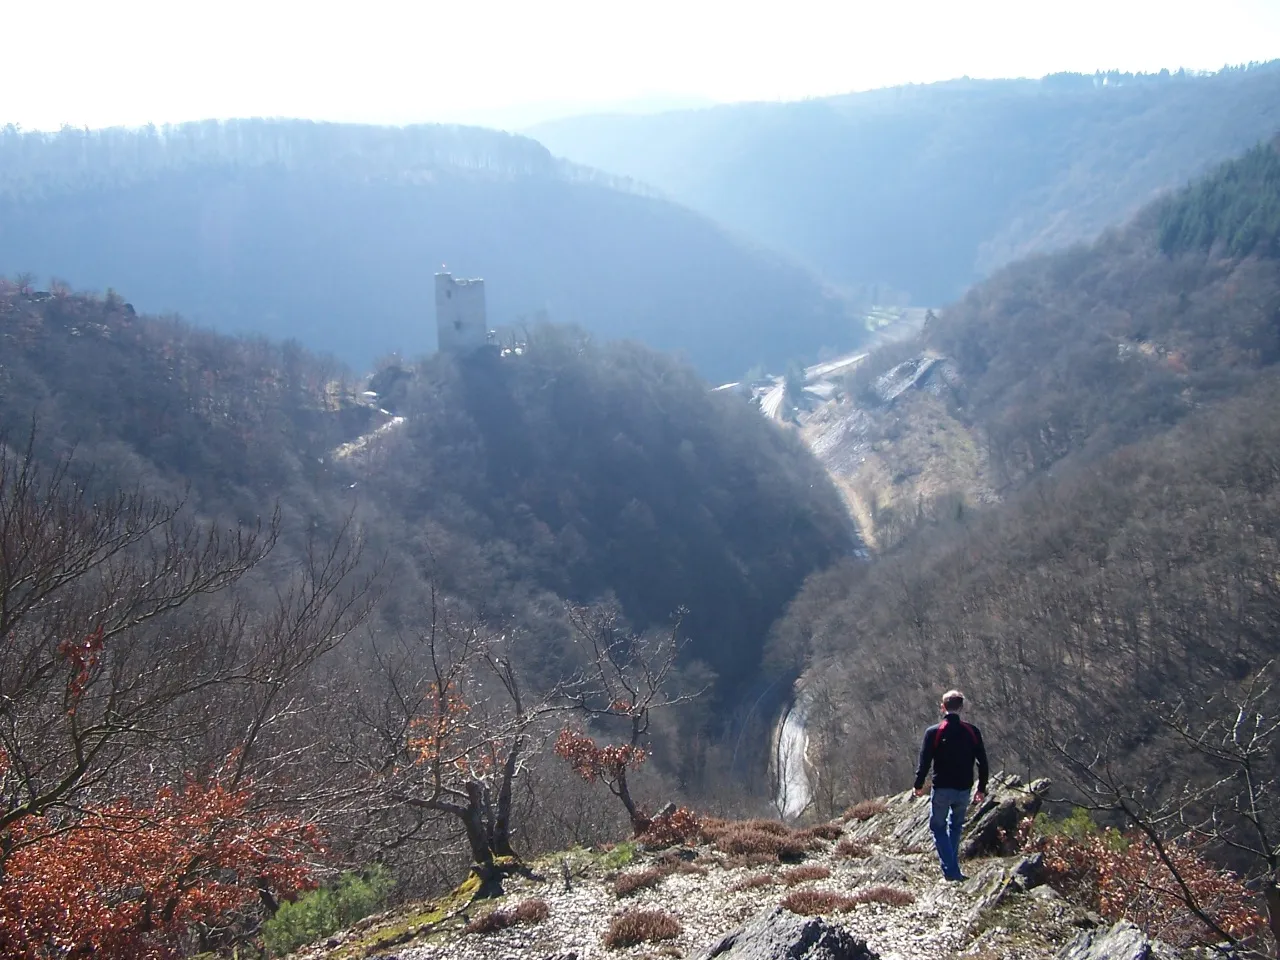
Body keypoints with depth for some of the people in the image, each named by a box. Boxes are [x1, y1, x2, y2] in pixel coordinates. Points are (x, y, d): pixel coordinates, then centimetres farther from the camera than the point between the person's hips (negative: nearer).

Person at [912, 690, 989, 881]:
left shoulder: (933, 732, -10)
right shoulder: (972, 732, -2)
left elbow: (924, 761, -7)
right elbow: (982, 762, 2)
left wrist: (919, 785, 7)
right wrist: (982, 788, 12)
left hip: (942, 789, -3)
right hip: (964, 789, 3)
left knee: (938, 827, 9)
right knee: (956, 826, 22)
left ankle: (951, 870, -4)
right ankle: (952, 867, 24)